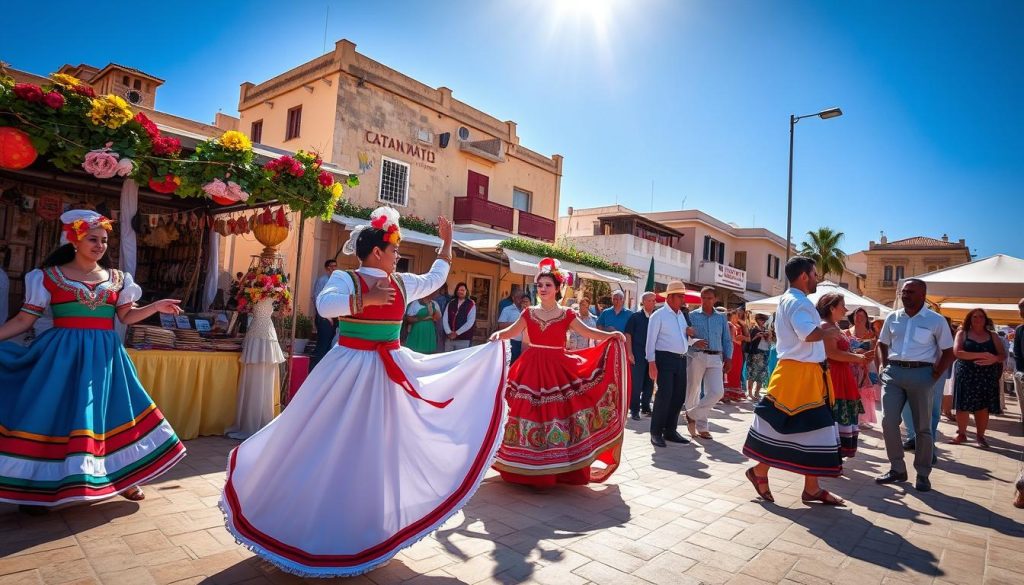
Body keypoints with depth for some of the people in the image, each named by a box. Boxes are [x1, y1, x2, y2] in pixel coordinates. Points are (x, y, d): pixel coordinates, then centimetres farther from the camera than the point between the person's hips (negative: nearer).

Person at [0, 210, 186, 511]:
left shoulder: (116, 279, 8)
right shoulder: (49, 276, 0)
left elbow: (127, 316, 7)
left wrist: (156, 307, -8)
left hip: (104, 354, 3)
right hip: (63, 354, -2)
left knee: (109, 411, 6)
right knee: (51, 413, 0)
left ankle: (123, 479, 17)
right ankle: (37, 487, 17)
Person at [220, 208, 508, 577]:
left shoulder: (402, 283, 5)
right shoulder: (345, 279, -5)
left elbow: (435, 279, 19)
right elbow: (324, 305, -21)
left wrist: (446, 243, 23)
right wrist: (365, 299, -27)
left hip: (390, 375, 4)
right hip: (350, 372, -4)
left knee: (379, 447, 12)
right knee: (335, 446, 5)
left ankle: (369, 527, 28)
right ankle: (317, 520, 23)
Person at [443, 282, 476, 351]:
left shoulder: (471, 304, -2)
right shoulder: (451, 303, 9)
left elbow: (470, 322, -10)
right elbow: (445, 318, 4)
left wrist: (457, 333, -12)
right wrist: (449, 332, -9)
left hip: (463, 339, -3)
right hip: (449, 338, 3)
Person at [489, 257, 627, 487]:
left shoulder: (567, 315, 1)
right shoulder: (529, 313, 7)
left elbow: (587, 332, -5)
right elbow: (511, 332, 5)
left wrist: (611, 335, -19)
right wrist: (498, 335, -15)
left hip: (558, 370, -2)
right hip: (532, 370, 2)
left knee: (559, 413, -3)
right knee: (528, 412, 3)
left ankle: (560, 467, 10)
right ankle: (527, 468, 17)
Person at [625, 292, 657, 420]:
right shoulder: (635, 317, -1)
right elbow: (628, 335, -3)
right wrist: (630, 353, -10)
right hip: (638, 356, -4)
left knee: (649, 383, 11)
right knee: (636, 383, 0)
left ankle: (646, 407, 25)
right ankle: (634, 409, 8)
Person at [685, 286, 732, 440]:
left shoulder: (721, 318, 11)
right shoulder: (692, 316, 3)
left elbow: (727, 340, 13)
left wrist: (728, 358, 4)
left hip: (715, 358, 2)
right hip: (696, 357, -2)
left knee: (717, 392, -10)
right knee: (693, 392, 4)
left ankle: (692, 415, 8)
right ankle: (701, 426, 22)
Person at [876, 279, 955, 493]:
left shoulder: (936, 320, 0)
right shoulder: (892, 318, 10)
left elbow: (948, 351, 2)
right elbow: (882, 344, 20)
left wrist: (936, 375, -5)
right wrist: (885, 366, 8)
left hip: (921, 373, -3)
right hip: (893, 373, 3)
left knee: (922, 427, 4)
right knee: (888, 422, -2)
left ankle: (923, 475, 16)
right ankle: (897, 469, 13)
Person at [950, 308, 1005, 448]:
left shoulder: (992, 336, 10)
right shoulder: (962, 333, 2)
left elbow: (1003, 355, 4)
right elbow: (957, 352, -11)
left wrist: (994, 359, -19)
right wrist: (980, 355, -21)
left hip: (987, 377, 2)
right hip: (966, 375, -2)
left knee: (983, 407, 3)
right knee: (962, 406, 0)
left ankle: (980, 435, 15)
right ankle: (961, 434, 14)